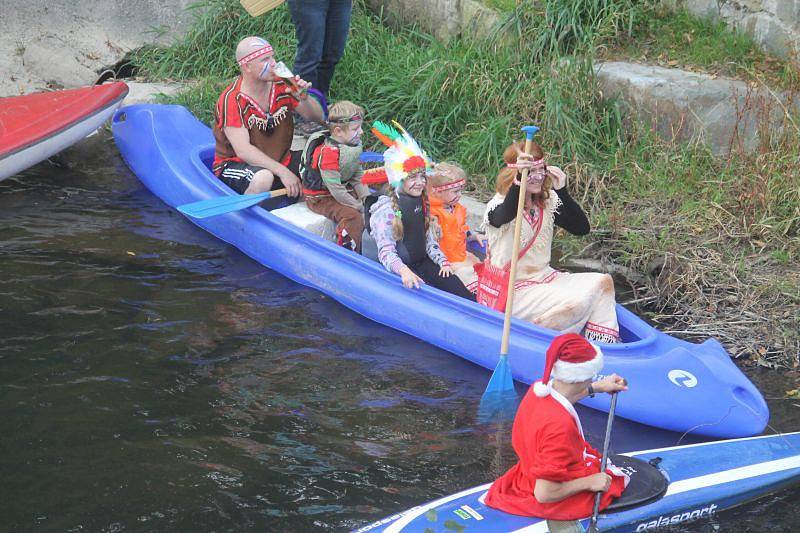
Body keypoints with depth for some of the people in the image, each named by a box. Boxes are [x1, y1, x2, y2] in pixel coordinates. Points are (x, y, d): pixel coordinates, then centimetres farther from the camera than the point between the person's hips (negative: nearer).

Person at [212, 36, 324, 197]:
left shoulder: (282, 86, -3)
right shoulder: (231, 100, -19)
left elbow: (317, 118, 5)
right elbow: (243, 150, -26)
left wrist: (304, 99, -18)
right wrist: (283, 172, -33)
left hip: (280, 160, 6)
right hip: (235, 165, -6)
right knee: (263, 178, -38)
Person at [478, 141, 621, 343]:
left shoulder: (548, 202, 8)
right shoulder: (497, 205, -13)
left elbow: (582, 228, -1)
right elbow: (502, 217, -40)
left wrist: (562, 191, -13)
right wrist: (519, 179, -56)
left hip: (544, 278, 8)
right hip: (514, 290, -8)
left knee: (602, 282, -9)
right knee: (575, 304, -27)